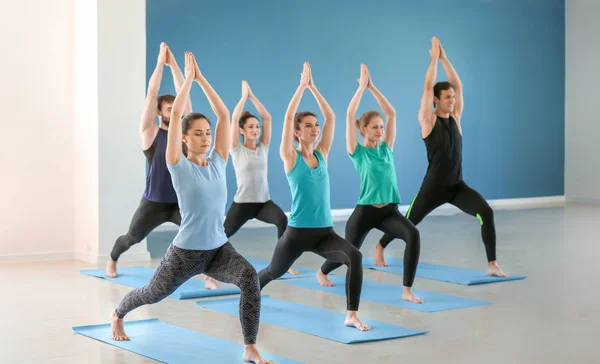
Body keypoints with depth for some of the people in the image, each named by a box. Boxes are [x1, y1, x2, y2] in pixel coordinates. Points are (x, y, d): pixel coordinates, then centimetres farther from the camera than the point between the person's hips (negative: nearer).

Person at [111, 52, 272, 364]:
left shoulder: (218, 163, 2)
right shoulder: (179, 166, -9)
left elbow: (223, 114, -1)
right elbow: (176, 114, -16)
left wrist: (201, 78, 0)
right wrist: (188, 77, -8)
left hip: (219, 249, 3)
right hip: (185, 252, -3)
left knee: (250, 277, -28)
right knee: (152, 294, 21)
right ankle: (117, 316, 55)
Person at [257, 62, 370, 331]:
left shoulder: (321, 154, 7)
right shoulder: (290, 157, -5)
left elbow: (331, 117, 4)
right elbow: (288, 117, -14)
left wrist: (313, 87, 2)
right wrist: (302, 85, -9)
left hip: (325, 231, 3)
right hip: (297, 232, -3)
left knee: (354, 257, -25)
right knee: (274, 271, 18)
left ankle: (352, 315, -20)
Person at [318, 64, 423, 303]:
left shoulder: (386, 148, 7)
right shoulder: (358, 152, -4)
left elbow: (391, 113, 5)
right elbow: (350, 115, -13)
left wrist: (372, 87, 3)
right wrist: (361, 86, -9)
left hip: (389, 211, 3)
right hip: (365, 211, -3)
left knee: (413, 235, -27)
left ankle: (407, 291, -22)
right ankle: (321, 272, 48)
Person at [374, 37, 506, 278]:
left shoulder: (455, 118, 7)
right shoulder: (428, 120, -8)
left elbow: (458, 86, 4)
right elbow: (428, 87, -15)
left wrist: (444, 58, 3)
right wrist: (434, 58, -8)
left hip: (457, 186, 4)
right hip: (433, 187, -4)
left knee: (486, 213, -19)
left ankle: (492, 264, -16)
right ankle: (379, 247, 40)